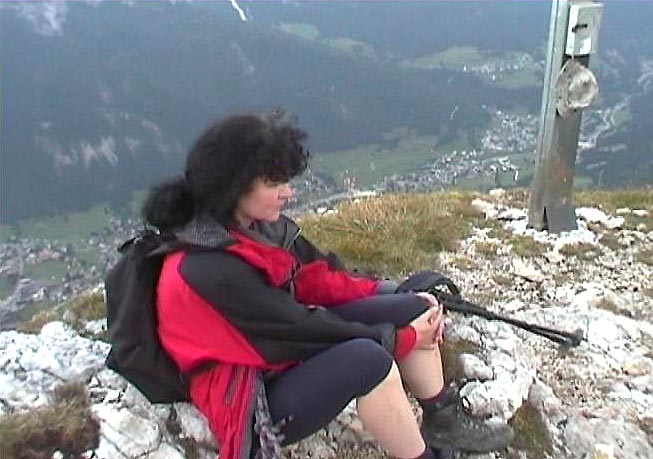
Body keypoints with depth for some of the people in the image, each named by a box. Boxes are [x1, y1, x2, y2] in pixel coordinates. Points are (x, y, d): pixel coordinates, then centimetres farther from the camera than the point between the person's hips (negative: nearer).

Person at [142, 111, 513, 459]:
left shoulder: (262, 224, -6)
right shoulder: (210, 271, -30)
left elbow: (317, 277, 4)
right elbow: (299, 331, -25)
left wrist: (394, 294, -6)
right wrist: (403, 339, -16)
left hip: (292, 337, 8)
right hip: (255, 399, -8)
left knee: (413, 309, -3)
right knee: (367, 358, -34)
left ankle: (445, 421, 14)